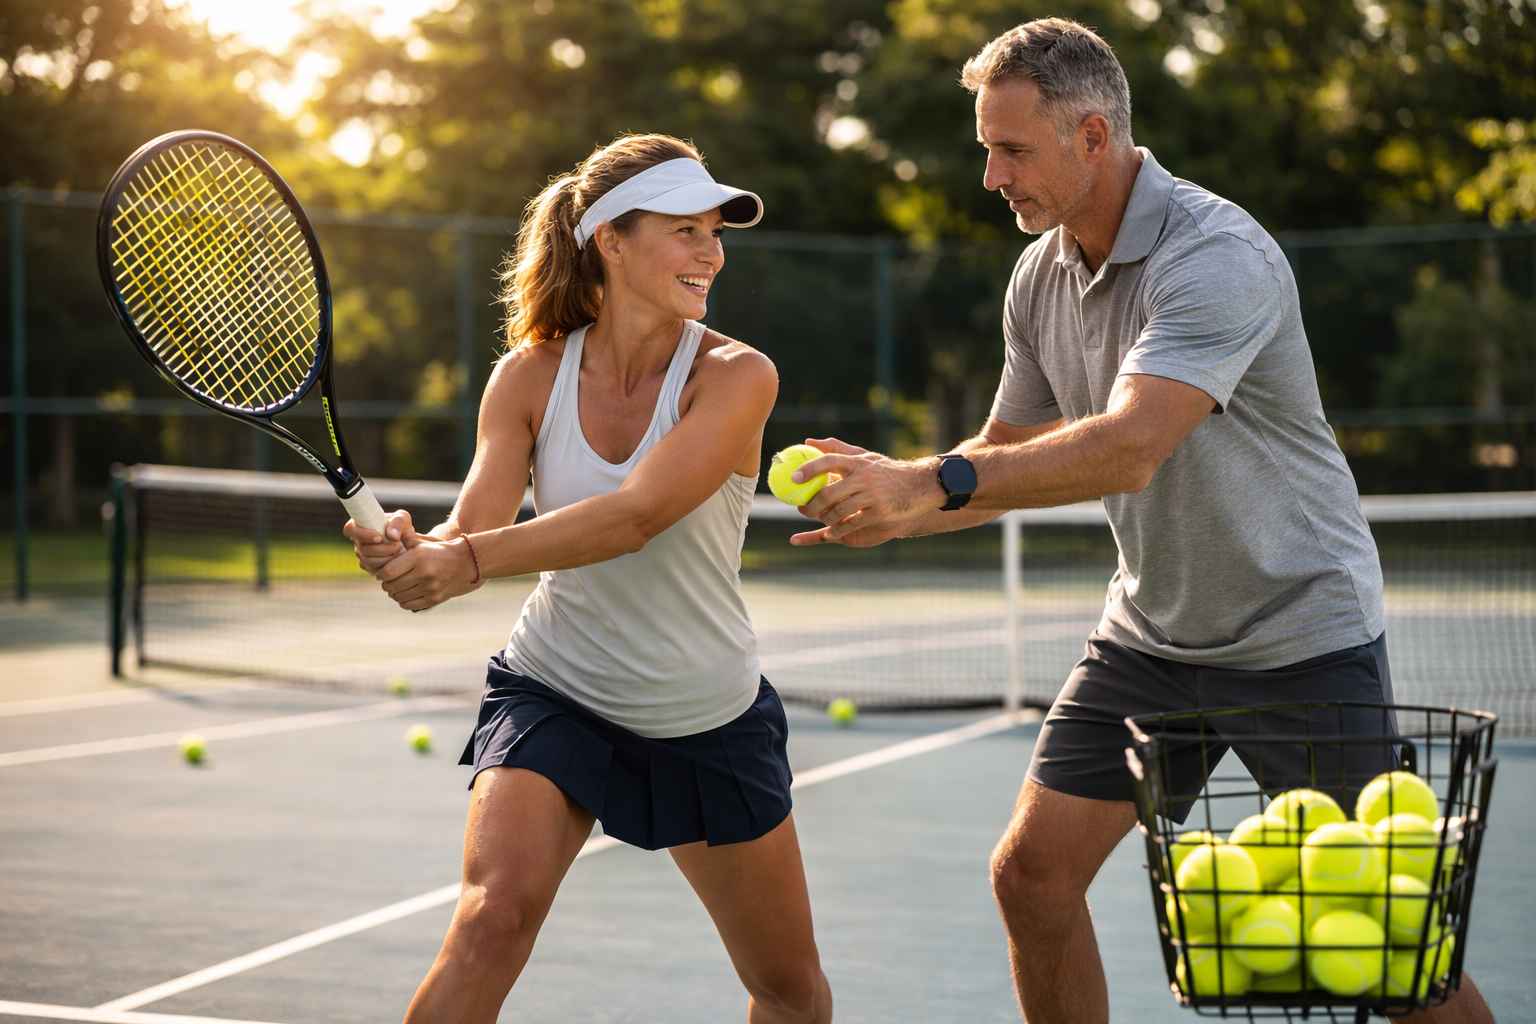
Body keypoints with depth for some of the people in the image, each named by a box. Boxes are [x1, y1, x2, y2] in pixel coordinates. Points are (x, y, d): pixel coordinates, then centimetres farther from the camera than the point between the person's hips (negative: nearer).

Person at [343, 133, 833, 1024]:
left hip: (710, 720, 0)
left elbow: (636, 515, -30)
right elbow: (474, 524, -16)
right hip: (553, 692, 0)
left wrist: (470, 562, -41)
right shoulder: (531, 376, -8)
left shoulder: (736, 376, -17)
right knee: (495, 916, -26)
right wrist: (414, 552, -39)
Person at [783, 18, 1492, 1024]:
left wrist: (935, 480, -45)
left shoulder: (1218, 256, -25)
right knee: (1031, 870, -1)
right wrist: (893, 509, -10)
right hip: (1150, 632, 7)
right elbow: (1011, 453, 10)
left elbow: (1130, 447, -38)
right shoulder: (1041, 277, 1)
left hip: (1300, 633, -7)